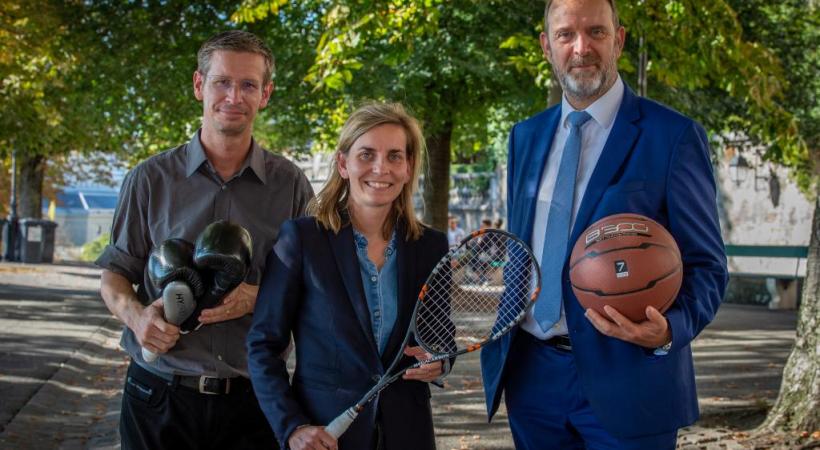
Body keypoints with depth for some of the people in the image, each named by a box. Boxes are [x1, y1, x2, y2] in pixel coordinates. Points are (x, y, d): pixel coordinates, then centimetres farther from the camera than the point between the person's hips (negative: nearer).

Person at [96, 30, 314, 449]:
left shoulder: (290, 183, 3)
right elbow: (115, 272, 8)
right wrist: (135, 313, -14)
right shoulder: (151, 178, 3)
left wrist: (258, 299, -15)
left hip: (253, 398, 0)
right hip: (160, 395, 0)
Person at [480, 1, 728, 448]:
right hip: (531, 374, 5)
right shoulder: (525, 136, 11)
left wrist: (670, 329, -24)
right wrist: (503, 353, 12)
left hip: (622, 381, -4)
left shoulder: (673, 137, -6)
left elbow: (705, 264, -6)